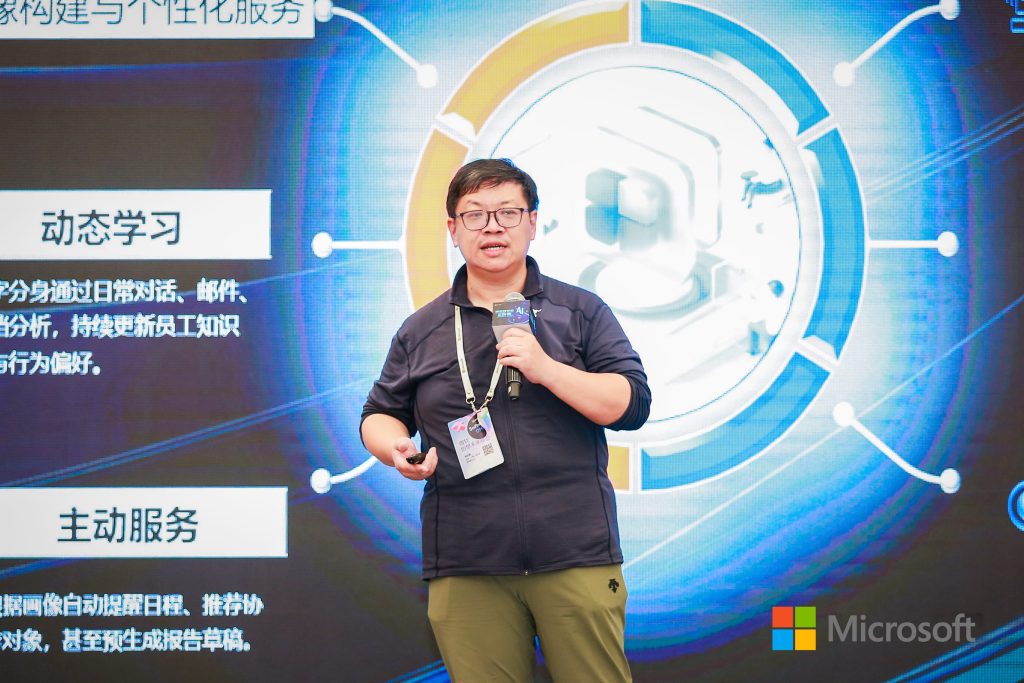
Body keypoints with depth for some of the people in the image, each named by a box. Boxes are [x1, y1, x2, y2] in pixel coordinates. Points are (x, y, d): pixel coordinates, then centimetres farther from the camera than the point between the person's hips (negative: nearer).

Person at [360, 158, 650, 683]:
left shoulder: (581, 311, 8)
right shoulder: (420, 332, 14)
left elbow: (631, 404, 0)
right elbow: (380, 416, 21)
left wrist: (546, 369, -12)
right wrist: (396, 449, -3)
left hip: (576, 559, -1)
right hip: (466, 569, 2)